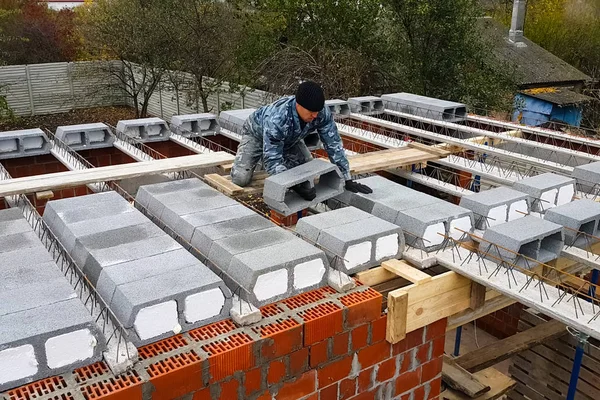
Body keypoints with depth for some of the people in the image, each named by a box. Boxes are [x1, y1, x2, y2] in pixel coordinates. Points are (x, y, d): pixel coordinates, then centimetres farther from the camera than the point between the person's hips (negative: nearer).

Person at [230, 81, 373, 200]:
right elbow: (272, 160, -43)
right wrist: (297, 186, -55)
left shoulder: (322, 113, -32)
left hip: (289, 138, 5)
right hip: (258, 132, -4)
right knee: (240, 179, -19)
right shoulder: (277, 118, -46)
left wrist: (348, 180, -26)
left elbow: (334, 145, -23)